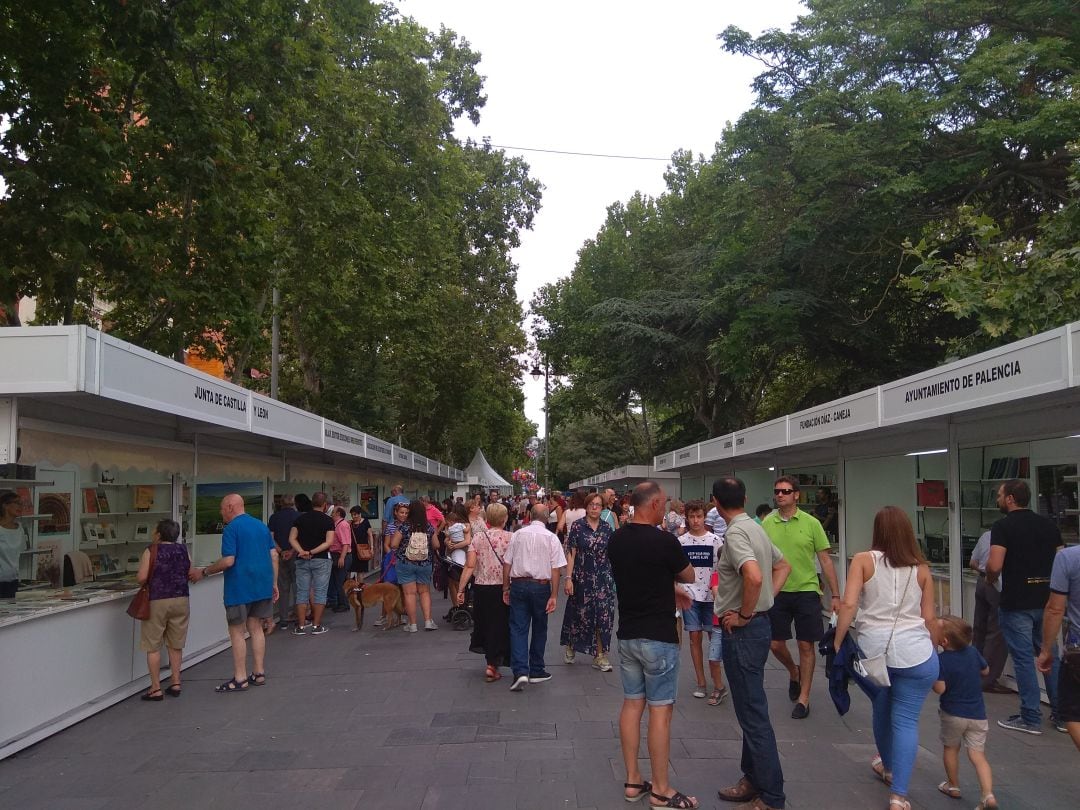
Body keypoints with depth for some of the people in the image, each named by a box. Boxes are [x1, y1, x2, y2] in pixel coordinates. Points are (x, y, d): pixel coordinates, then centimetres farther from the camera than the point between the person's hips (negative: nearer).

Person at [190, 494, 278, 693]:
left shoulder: (232, 529, -11)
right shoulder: (262, 526, 11)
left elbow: (228, 561, -18)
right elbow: (274, 556, 10)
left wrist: (203, 572, -6)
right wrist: (274, 583, 15)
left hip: (240, 589, -7)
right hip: (262, 586, 7)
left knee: (237, 632, 2)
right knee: (255, 628, 14)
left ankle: (240, 679, 4)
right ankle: (259, 673, 18)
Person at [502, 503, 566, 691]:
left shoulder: (518, 534, 2)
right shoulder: (551, 538, -3)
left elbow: (507, 563, 3)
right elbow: (556, 569, -7)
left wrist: (506, 587, 11)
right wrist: (554, 595, -4)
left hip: (518, 583, 1)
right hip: (541, 586, -1)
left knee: (518, 628, 2)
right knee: (539, 629, 14)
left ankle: (520, 672, -10)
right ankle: (536, 672, 23)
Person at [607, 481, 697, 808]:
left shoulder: (616, 540, 3)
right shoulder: (664, 541, -18)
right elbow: (689, 576, 1)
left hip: (627, 634, 7)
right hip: (658, 637, -7)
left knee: (632, 704, 13)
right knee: (660, 710, 1)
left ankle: (633, 781, 21)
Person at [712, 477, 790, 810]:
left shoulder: (735, 533, -19)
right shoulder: (755, 528, 10)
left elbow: (754, 576, -34)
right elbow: (783, 566, 22)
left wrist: (744, 615, -20)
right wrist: (766, 600, 12)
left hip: (742, 630, -10)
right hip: (758, 623, 10)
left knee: (753, 712, -1)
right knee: (749, 708, 19)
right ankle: (753, 778, 31)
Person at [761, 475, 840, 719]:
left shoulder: (811, 523, -5)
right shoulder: (767, 524, 0)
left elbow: (825, 559, -2)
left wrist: (835, 595, -3)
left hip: (806, 591, -2)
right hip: (777, 592, 2)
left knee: (806, 646, 3)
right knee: (775, 644, 8)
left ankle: (803, 698, 17)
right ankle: (794, 672, 39)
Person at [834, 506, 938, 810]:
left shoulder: (863, 560, -3)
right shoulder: (921, 568, 3)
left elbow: (848, 605, -12)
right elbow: (930, 618, 6)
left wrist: (837, 644, -6)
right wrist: (933, 650, 21)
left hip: (873, 650, 1)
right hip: (916, 654, 0)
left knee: (882, 711, 22)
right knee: (906, 720, 5)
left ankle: (889, 767, 45)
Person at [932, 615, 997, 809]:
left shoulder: (941, 660, -19)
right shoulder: (973, 652, -2)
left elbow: (940, 688, -21)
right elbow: (985, 671, 15)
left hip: (953, 714, -4)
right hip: (978, 714, 4)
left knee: (950, 748, 18)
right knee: (977, 754, 5)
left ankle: (953, 786, 31)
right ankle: (988, 794, -11)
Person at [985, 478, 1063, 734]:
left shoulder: (1003, 526, -12)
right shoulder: (1048, 524, 7)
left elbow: (994, 566, -20)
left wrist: (990, 579, 0)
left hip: (1016, 604, -6)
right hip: (1046, 600, 6)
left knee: (1024, 658, 1)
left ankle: (1031, 718, 7)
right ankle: (1062, 714, 22)